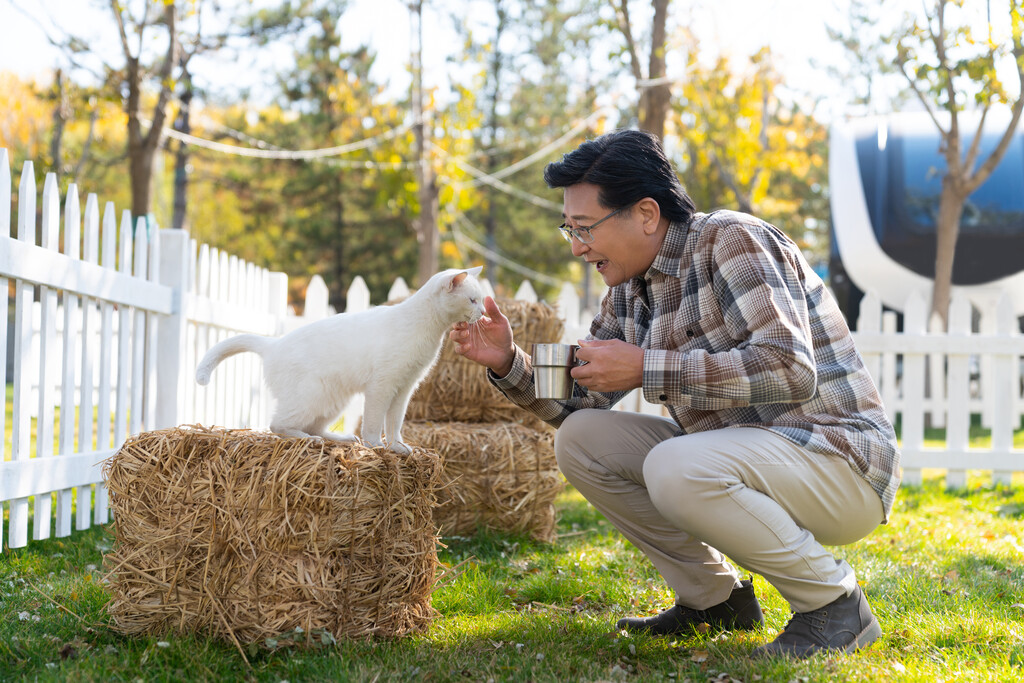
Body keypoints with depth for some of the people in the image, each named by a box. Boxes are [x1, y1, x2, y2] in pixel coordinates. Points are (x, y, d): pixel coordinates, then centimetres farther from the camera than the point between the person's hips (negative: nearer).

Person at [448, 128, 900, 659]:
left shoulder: (730, 240, -16)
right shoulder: (630, 288, 9)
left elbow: (791, 370, -29)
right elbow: (578, 400, 15)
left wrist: (647, 369, -28)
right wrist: (508, 364, -4)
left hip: (840, 461, -8)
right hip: (739, 455, 8)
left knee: (676, 469, -33)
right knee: (579, 440, -1)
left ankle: (833, 601, -12)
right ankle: (714, 598, 7)